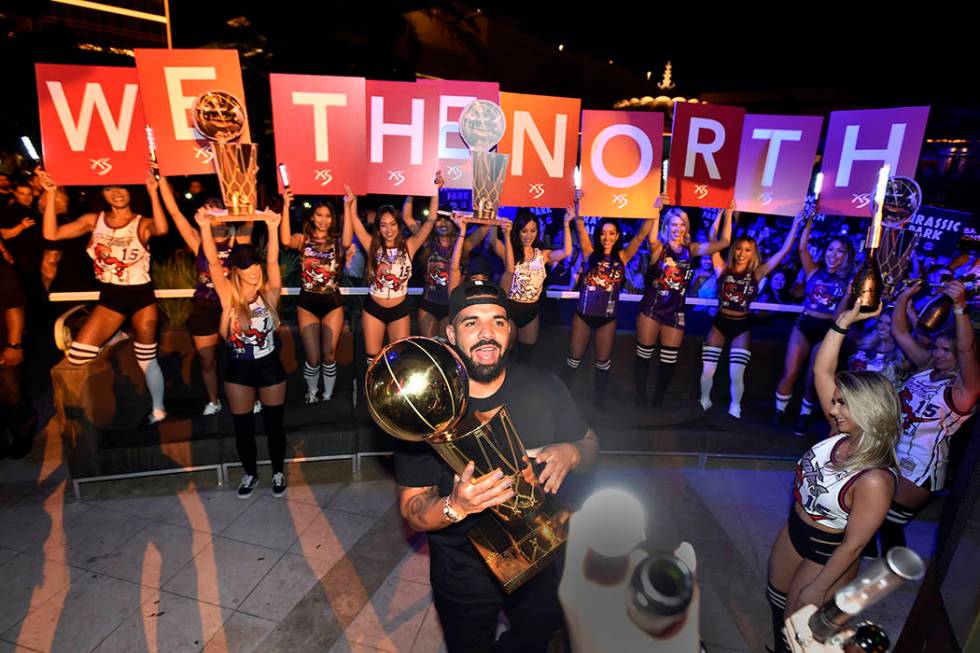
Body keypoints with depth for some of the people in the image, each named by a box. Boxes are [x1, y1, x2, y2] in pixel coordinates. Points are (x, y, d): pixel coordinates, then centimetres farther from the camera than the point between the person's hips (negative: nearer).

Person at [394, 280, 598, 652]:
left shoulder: (545, 388, -14)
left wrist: (570, 453, -24)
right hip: (464, 578, -2)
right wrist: (455, 507, -39)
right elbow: (412, 511, -18)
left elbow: (589, 446, -1)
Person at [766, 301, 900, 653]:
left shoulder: (875, 480, -34)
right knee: (776, 603, 27)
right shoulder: (843, 433, -15)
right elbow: (822, 370, -13)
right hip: (793, 534, 7)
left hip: (826, 555, -7)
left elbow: (853, 545, -25)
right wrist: (844, 321, -21)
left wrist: (818, 588, -16)